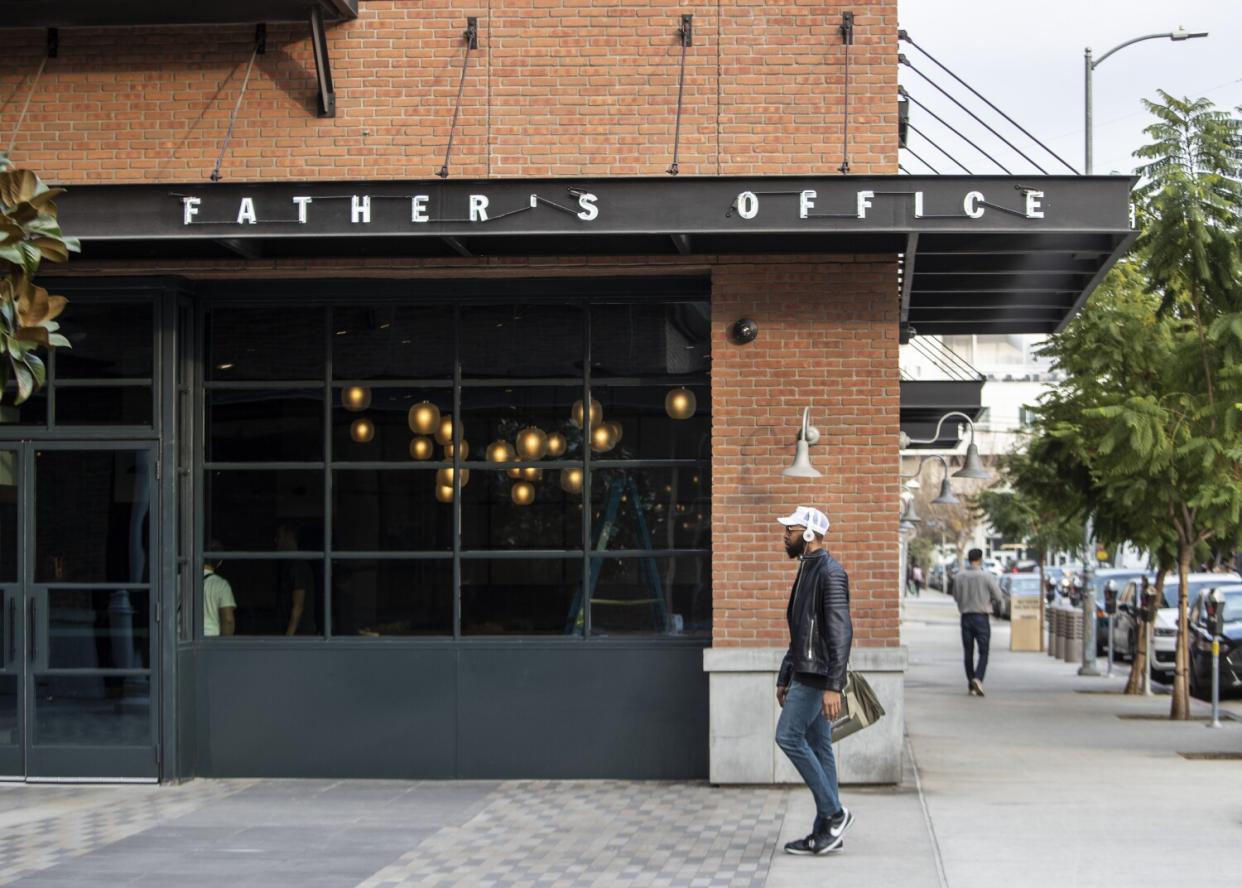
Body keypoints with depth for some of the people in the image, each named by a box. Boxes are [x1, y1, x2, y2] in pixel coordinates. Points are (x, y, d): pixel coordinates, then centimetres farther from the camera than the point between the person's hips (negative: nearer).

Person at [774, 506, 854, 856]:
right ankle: (826, 831, 10)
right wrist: (785, 678, 23)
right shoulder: (806, 571, 18)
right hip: (805, 674, 10)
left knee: (788, 736, -13)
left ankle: (833, 812, -6)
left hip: (817, 675, -10)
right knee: (817, 746, 8)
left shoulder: (830, 573, -14)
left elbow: (841, 632, -21)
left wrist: (833, 686, -26)